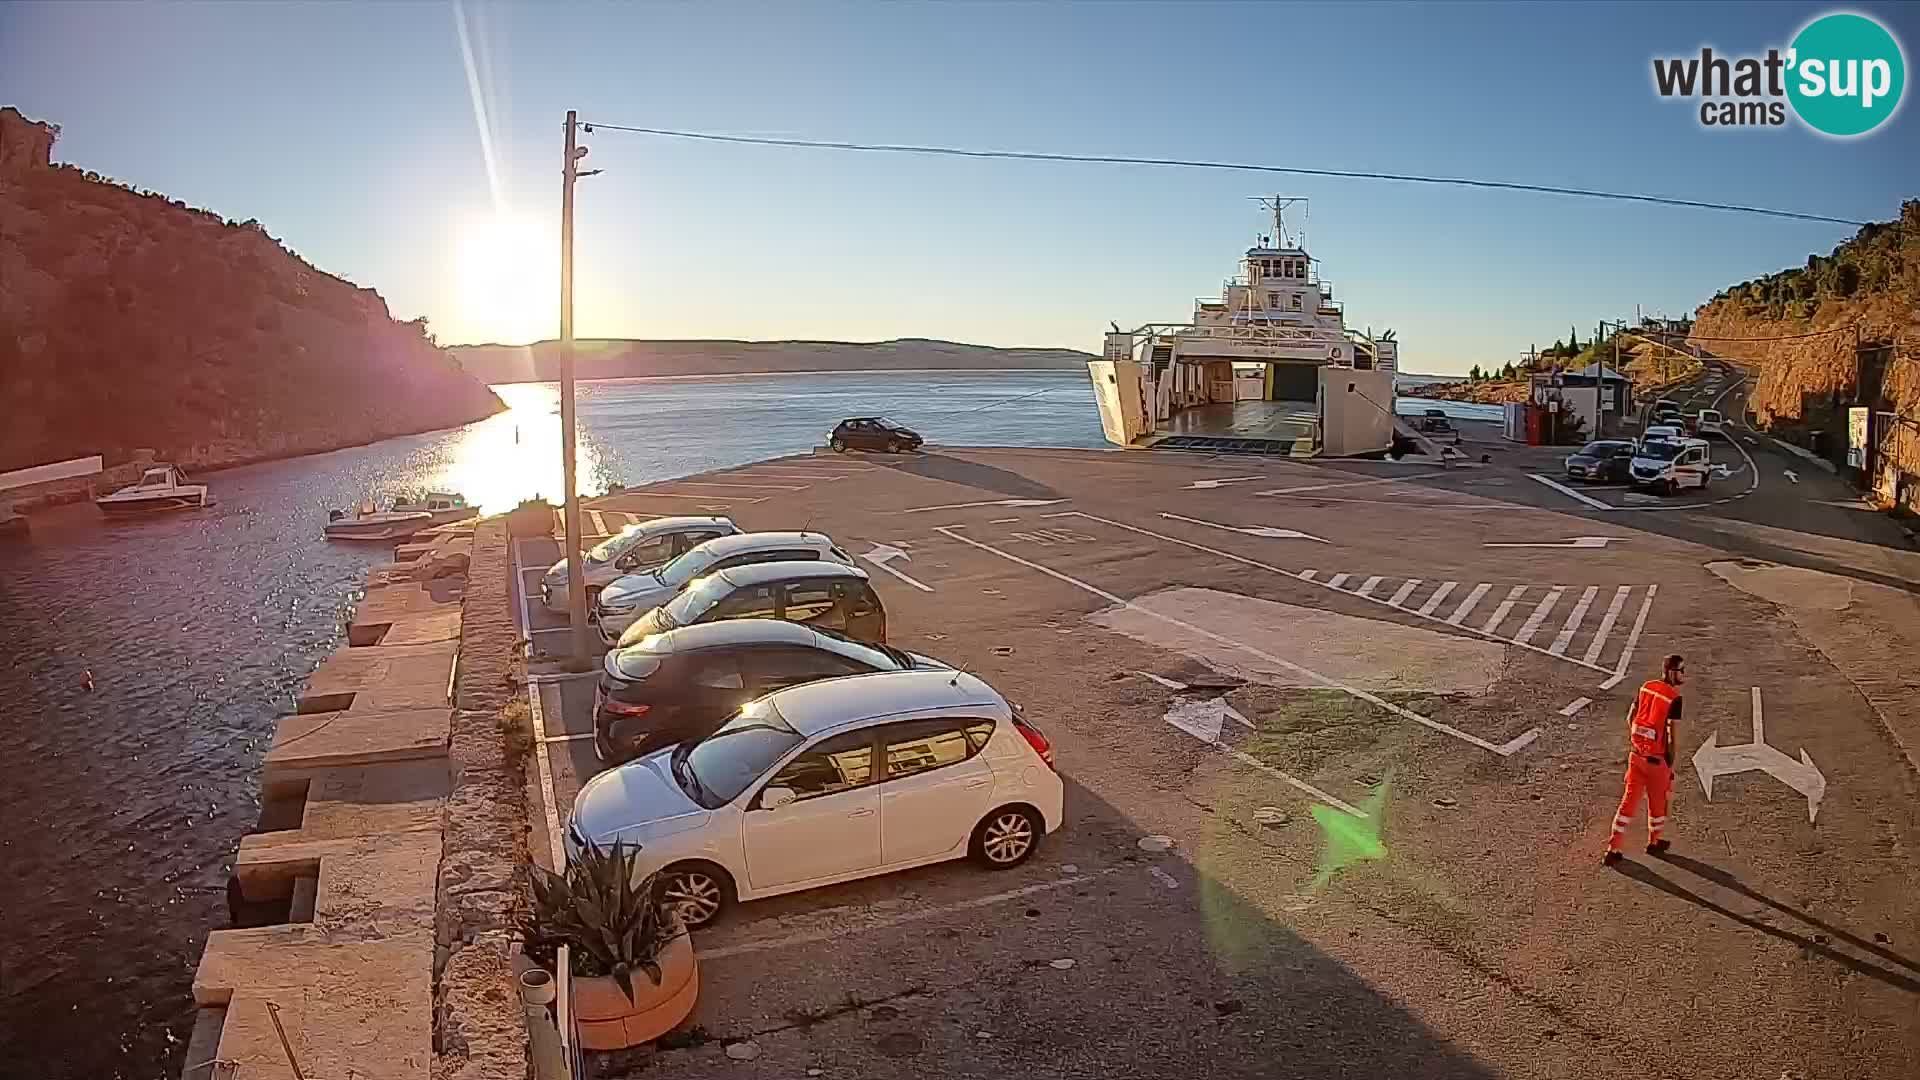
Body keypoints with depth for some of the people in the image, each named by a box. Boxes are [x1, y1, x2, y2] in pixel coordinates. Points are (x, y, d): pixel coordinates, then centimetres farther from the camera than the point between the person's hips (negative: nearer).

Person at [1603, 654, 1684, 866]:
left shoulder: (1646, 687, 2)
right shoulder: (1674, 698, -17)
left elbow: (1630, 718, 8)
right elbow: (1671, 734, -18)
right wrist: (1670, 765, -10)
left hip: (1636, 752, 5)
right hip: (1656, 757, -5)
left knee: (1630, 798, 11)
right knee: (1658, 799, 17)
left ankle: (1613, 849, 11)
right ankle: (1654, 843, 37)